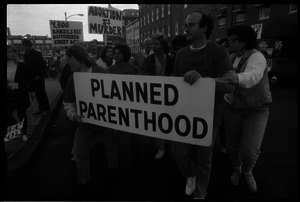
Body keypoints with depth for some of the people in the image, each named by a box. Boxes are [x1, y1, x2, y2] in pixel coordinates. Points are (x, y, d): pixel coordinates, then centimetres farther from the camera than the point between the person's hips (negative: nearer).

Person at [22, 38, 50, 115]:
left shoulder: (37, 53, -10)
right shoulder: (26, 54, 9)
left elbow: (42, 65, -13)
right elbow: (27, 65, 12)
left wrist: (39, 76, -15)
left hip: (39, 77, -6)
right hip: (32, 77, 6)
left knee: (41, 92, -1)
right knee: (37, 93, 10)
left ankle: (46, 109, 9)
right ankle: (41, 108, 20)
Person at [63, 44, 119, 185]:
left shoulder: (101, 73, -12)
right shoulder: (72, 80, -2)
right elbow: (68, 103, 3)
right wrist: (73, 115, -15)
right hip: (85, 122, 2)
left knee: (110, 148, 17)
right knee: (81, 154, 5)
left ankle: (113, 168, 49)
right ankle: (83, 180, 30)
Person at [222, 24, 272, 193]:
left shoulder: (256, 57, -20)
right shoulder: (232, 57, 1)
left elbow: (253, 75, -43)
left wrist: (238, 78, -63)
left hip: (257, 109, -4)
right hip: (233, 107, 5)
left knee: (250, 149, -9)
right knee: (232, 145, 8)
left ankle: (248, 171, 26)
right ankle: (237, 168, 41)